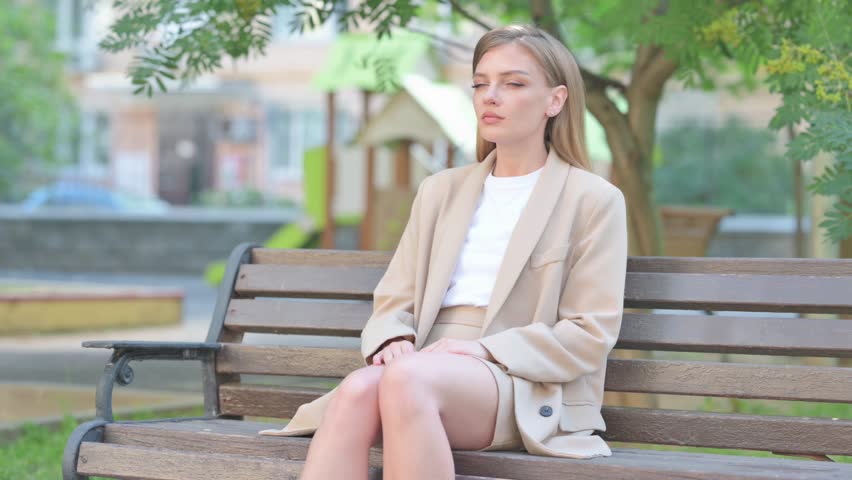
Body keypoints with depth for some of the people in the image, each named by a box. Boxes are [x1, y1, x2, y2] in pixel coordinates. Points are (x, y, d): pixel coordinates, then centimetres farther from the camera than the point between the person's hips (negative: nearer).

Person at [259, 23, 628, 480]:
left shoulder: (594, 201, 8)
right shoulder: (440, 191, 24)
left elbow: (591, 335, 0)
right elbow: (394, 300, 19)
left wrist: (486, 349, -14)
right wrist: (392, 340, -7)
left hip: (526, 391, -4)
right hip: (426, 369, 4)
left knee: (408, 378, -37)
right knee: (358, 389, -34)